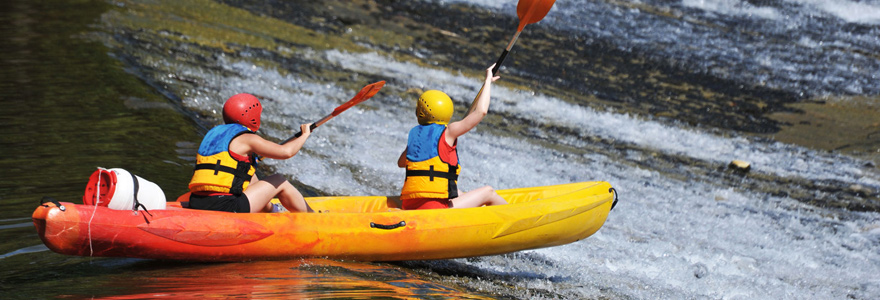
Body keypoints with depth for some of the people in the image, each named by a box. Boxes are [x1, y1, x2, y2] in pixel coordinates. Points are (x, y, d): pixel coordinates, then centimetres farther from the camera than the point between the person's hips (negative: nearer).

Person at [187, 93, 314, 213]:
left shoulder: (215, 132, 19)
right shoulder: (246, 138, -6)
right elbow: (286, 152, -12)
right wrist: (305, 134, 7)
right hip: (224, 208, -8)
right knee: (280, 182, 11)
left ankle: (270, 209, 52)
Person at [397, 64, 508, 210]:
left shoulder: (414, 133, 12)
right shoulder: (446, 132, -7)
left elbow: (401, 163, 29)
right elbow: (480, 111, -8)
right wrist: (488, 81, 5)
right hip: (434, 209, -7)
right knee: (488, 192, 10)